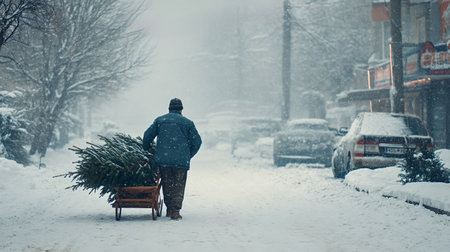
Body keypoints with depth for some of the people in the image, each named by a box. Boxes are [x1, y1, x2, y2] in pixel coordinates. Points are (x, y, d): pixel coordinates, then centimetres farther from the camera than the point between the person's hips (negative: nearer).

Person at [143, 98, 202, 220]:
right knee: (179, 186, 5)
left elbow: (147, 136, 5)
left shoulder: (159, 120, 9)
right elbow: (197, 141, 6)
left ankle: (169, 209, 18)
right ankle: (175, 211, -4)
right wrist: (189, 155, 18)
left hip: (163, 159, 2)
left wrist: (147, 152, 20)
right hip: (182, 160, -2)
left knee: (167, 184, 14)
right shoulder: (187, 122, 6)